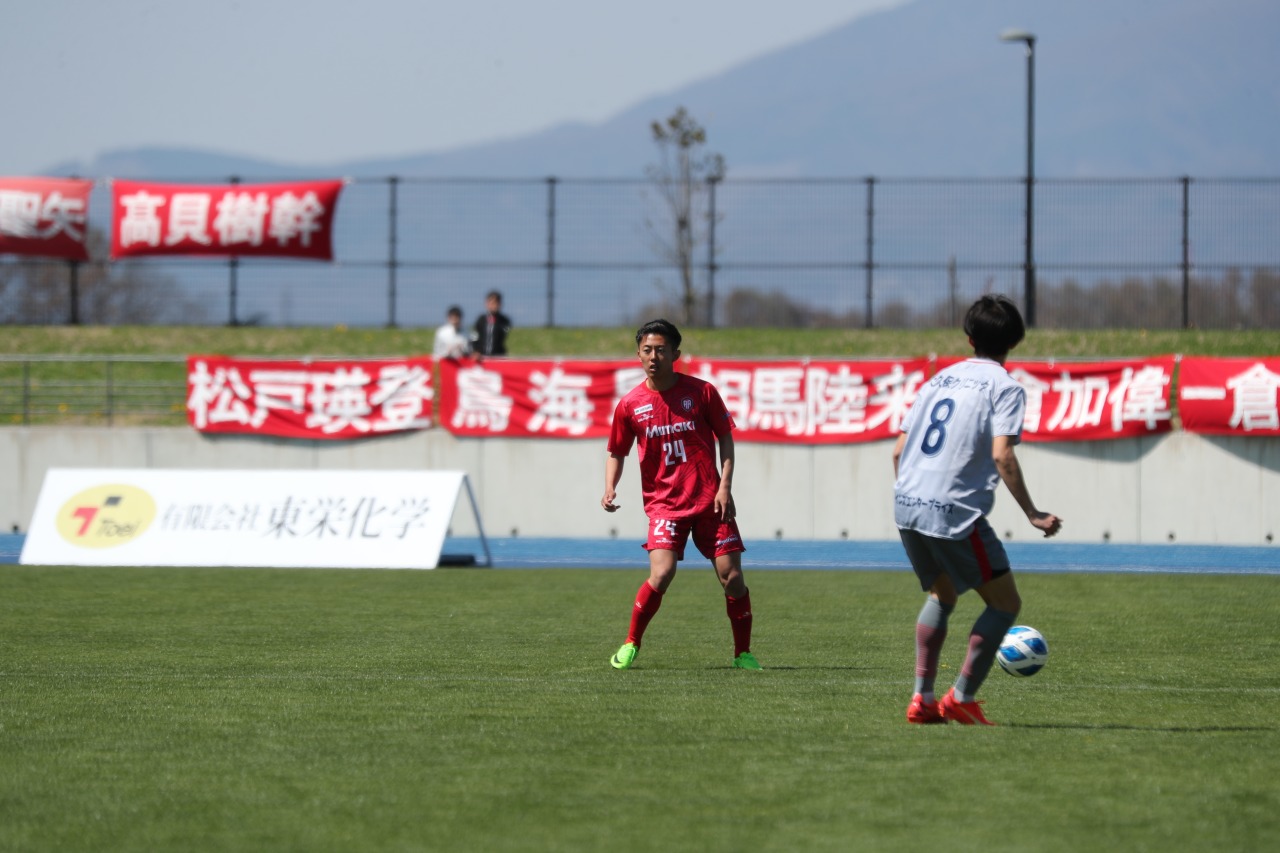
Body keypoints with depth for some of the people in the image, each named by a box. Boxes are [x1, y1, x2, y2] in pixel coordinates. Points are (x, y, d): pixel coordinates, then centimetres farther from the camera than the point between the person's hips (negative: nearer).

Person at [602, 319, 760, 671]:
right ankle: (630, 645, -1)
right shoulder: (630, 404, 0)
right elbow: (616, 453, 11)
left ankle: (743, 653, 13)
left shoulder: (701, 391, -3)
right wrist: (609, 489, -7)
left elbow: (725, 438, 5)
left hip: (709, 501, 1)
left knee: (732, 576, -4)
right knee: (661, 574, -20)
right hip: (663, 503, -1)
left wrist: (725, 486, -5)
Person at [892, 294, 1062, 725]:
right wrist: (1033, 516, -11)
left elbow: (899, 450, 16)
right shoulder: (1005, 387, -2)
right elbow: (1002, 455, -15)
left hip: (907, 506, 7)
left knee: (942, 594, 26)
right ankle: (962, 697, -1)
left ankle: (922, 697, 17)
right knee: (1005, 602, 7)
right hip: (956, 512, -7)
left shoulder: (939, 379, 17)